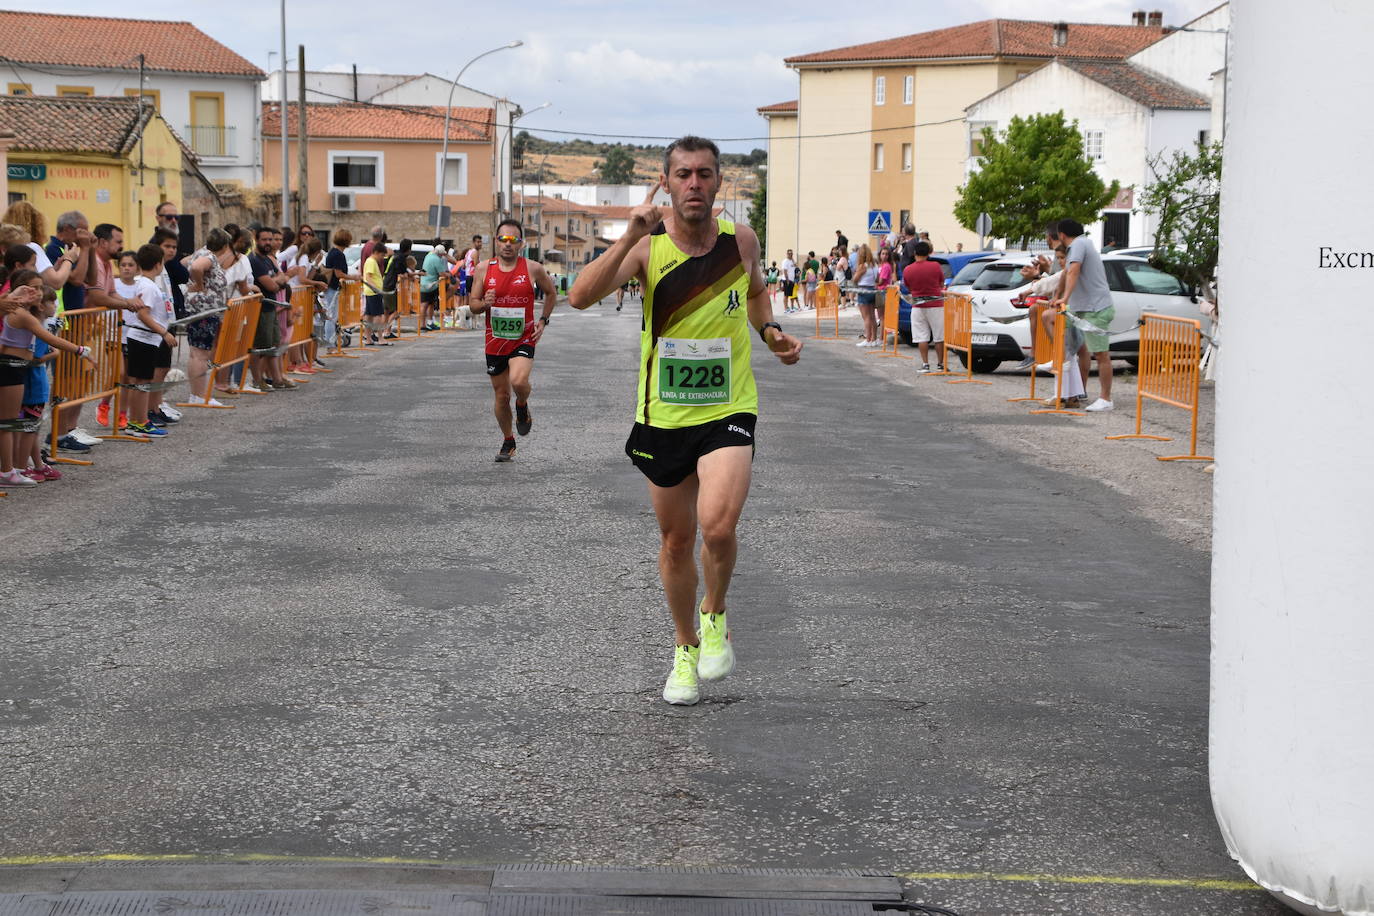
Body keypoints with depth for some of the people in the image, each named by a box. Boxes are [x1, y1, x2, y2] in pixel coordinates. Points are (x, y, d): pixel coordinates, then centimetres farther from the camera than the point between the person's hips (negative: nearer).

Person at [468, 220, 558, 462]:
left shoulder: (533, 269, -5)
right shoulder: (484, 270, -2)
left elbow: (551, 293, 12)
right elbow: (473, 306, 5)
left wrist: (543, 321, 3)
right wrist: (484, 304, -17)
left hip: (523, 340, -2)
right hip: (495, 342, 2)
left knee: (518, 381, -29)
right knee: (502, 395, 10)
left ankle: (523, 407, 6)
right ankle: (508, 442, 32)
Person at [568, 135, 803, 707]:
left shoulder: (741, 241, -2)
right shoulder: (647, 246, -8)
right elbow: (581, 297, -23)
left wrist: (770, 331, 2)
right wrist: (631, 236, -30)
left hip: (728, 410, -1)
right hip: (662, 416, 1)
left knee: (717, 525, -24)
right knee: (676, 540, 13)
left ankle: (715, 616, 6)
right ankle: (685, 649, 35)